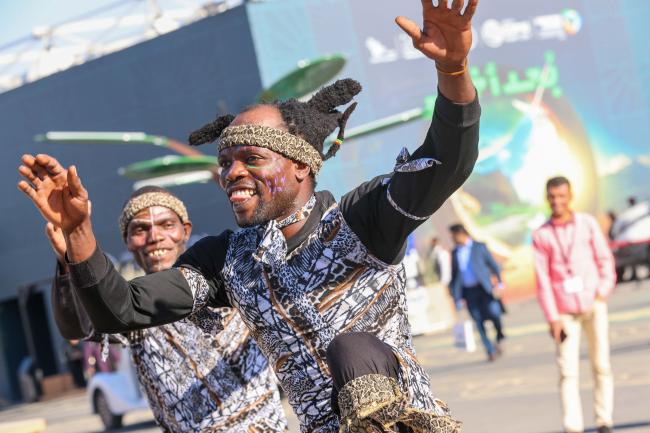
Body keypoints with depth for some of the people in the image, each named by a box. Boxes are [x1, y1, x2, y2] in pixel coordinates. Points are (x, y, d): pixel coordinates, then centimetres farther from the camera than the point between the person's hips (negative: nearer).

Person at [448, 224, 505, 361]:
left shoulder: (480, 247, 6)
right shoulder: (455, 253, 15)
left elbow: (493, 265, 6)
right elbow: (454, 276, 16)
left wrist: (500, 283, -5)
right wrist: (456, 296, 10)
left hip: (484, 288, -3)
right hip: (468, 292, 3)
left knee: (493, 312, -20)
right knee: (479, 322, -3)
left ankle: (499, 338, 5)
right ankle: (490, 351, 4)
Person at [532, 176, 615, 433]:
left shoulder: (587, 223, 5)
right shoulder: (541, 235, 3)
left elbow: (604, 259, 6)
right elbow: (543, 279, 0)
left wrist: (603, 292, -8)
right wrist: (552, 317, -5)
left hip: (593, 305, 1)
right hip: (565, 311, -1)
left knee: (601, 365, 1)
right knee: (568, 371, -6)